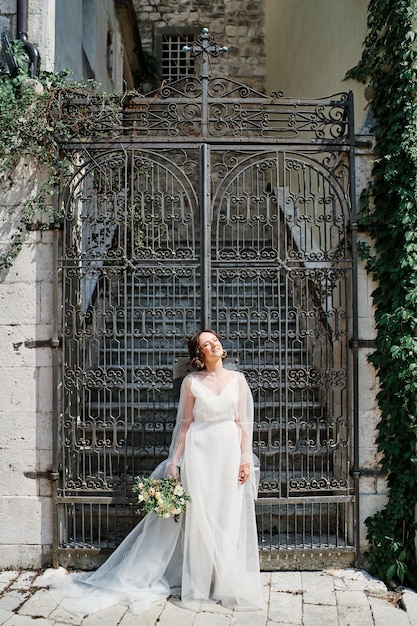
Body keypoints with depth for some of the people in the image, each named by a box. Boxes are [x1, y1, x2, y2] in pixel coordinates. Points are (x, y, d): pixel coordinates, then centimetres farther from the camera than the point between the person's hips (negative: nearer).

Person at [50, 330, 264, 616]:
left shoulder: (237, 378, 5)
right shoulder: (191, 381, 1)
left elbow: (243, 422, 4)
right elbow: (185, 423, 3)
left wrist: (246, 458, -2)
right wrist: (174, 461, 1)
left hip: (230, 451, 1)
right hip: (199, 453, -1)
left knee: (229, 520, 6)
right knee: (199, 518, 3)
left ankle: (229, 585, 21)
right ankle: (200, 587, 18)